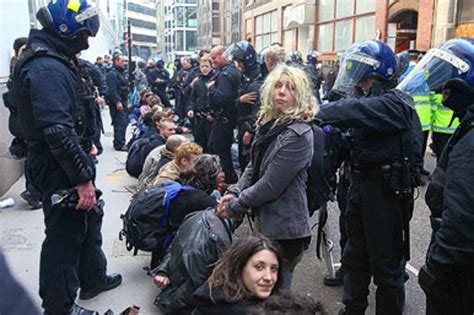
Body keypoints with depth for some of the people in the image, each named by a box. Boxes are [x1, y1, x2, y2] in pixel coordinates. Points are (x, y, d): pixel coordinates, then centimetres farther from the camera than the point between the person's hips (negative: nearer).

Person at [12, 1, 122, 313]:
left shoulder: (55, 62, 11)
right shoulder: (47, 70, -23)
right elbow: (59, 132, -30)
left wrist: (85, 149, 19)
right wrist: (83, 178, -26)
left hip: (67, 165, 11)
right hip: (59, 170, -11)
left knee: (90, 217, 22)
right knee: (65, 234, 3)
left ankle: (93, 278, 41)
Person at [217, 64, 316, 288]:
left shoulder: (298, 135, -20)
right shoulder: (269, 123, 6)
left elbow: (271, 185, -20)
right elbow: (254, 166, 12)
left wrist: (235, 207, -11)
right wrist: (235, 193, -2)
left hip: (284, 230, -8)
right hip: (265, 221, 8)